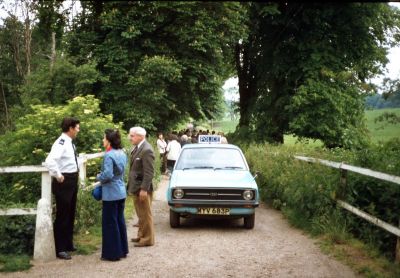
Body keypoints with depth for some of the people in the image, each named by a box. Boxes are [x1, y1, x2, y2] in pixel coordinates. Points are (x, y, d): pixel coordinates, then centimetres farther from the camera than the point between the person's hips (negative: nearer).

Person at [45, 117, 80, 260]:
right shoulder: (61, 143, -21)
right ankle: (60, 249, 8)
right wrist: (58, 176, -25)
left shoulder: (69, 143, 9)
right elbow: (49, 161, -35)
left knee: (71, 214, 19)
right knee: (62, 215, -2)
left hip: (72, 181, 10)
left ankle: (68, 244, 33)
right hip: (64, 182, -10)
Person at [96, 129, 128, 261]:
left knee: (110, 222, 1)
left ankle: (113, 253, 7)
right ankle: (122, 250, 23)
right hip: (121, 192, 9)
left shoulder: (109, 155, -19)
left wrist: (98, 177, -5)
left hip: (111, 193, -9)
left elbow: (108, 175, -25)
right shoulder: (122, 154, 9)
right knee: (120, 220, 15)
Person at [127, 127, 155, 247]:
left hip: (142, 188, -9)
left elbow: (149, 172, -22)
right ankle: (141, 235, 30)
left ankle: (148, 239, 11)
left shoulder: (147, 150, -20)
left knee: (146, 214, 2)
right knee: (141, 214, 19)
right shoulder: (137, 148, 10)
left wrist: (144, 189, -22)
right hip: (136, 187, 9)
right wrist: (131, 185, 14)